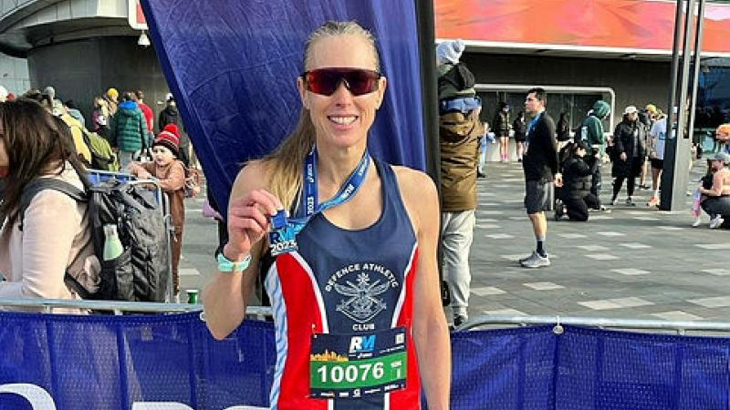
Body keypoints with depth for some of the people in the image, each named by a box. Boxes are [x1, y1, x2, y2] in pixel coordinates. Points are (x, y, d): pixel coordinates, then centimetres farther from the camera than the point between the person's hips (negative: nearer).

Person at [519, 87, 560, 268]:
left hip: (540, 175, -10)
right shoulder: (534, 122, 17)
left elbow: (551, 148, -16)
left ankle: (542, 255, 0)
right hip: (533, 175, 10)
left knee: (535, 213, -8)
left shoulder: (545, 121, -13)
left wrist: (555, 172, -15)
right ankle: (540, 253, 21)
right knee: (536, 213, 13)